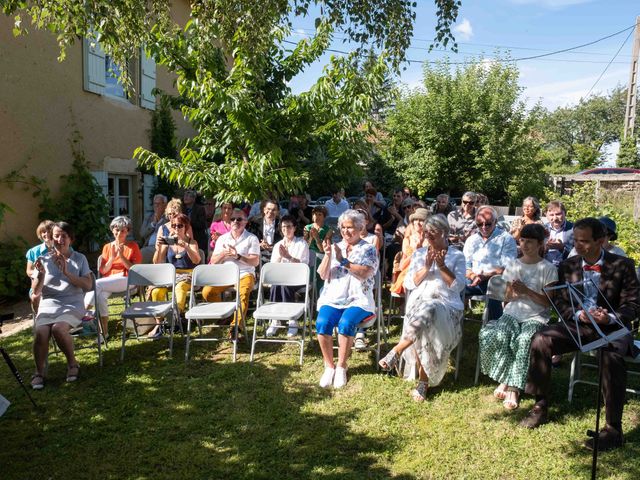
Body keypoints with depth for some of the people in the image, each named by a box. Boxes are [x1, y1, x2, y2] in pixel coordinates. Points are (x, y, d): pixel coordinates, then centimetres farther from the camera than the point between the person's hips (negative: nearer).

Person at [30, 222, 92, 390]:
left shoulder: (79, 258, 8)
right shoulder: (44, 259, 11)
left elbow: (88, 285, -4)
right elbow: (35, 292, 7)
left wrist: (66, 272, -15)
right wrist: (41, 275, -13)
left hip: (72, 305, -2)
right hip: (48, 305, 2)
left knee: (58, 328, -32)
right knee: (40, 332, -28)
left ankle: (72, 363, -8)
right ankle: (39, 372, -7)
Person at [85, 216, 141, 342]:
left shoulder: (133, 246, 9)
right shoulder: (107, 247, 17)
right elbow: (103, 271, 10)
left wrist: (121, 256, -11)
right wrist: (112, 257, -6)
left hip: (126, 280, -3)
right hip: (108, 281, 3)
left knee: (97, 284, -30)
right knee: (101, 296, -31)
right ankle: (104, 332, -24)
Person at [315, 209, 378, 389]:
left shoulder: (369, 249, 6)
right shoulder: (335, 247, 15)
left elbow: (364, 274, -12)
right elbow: (323, 275, 5)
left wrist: (343, 260, -14)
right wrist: (327, 255, -10)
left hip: (358, 299, -2)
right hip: (333, 298, 3)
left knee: (345, 323, -32)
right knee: (322, 323, -26)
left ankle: (341, 366, -11)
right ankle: (329, 366, -7)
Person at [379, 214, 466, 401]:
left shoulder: (457, 256, 11)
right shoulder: (419, 254, 18)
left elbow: (458, 286, -1)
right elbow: (409, 284, 7)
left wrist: (442, 266, -11)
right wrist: (426, 267, -7)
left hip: (447, 305, -2)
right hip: (419, 302, 2)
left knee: (428, 312, -39)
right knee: (424, 331, -33)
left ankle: (396, 352, -34)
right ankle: (423, 382, -20)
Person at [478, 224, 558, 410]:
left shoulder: (548, 268, 3)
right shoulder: (512, 265, 14)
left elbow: (548, 302, -1)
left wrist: (526, 291, -15)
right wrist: (512, 293, -8)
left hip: (536, 317, -3)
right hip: (512, 313, 3)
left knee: (525, 340, -36)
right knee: (495, 336, -30)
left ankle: (514, 388, -25)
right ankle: (505, 380, -14)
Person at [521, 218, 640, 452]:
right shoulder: (567, 266, 6)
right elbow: (560, 303, 6)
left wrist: (610, 318, -23)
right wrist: (578, 314, -15)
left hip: (612, 327, -3)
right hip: (577, 324, 4)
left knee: (611, 357, -36)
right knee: (541, 340, -21)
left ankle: (614, 429, -21)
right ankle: (540, 407, -5)